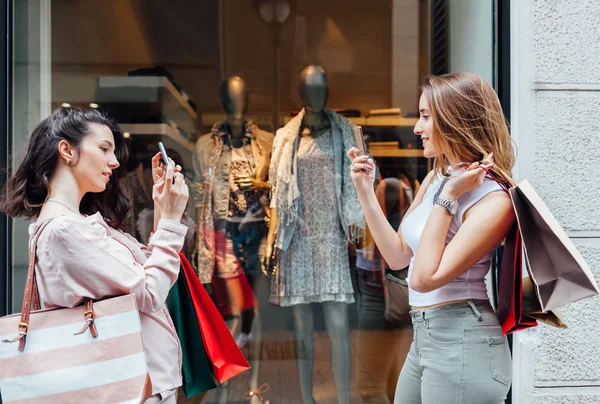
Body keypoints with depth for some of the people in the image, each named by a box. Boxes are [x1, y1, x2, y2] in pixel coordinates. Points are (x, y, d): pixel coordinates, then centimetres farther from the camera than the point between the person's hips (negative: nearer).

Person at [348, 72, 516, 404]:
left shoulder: (493, 201, -18)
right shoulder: (437, 178, 6)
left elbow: (425, 278, -22)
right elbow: (398, 257, 8)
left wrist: (447, 198, -21)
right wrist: (365, 192, 2)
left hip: (461, 342, -8)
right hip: (425, 337, 8)